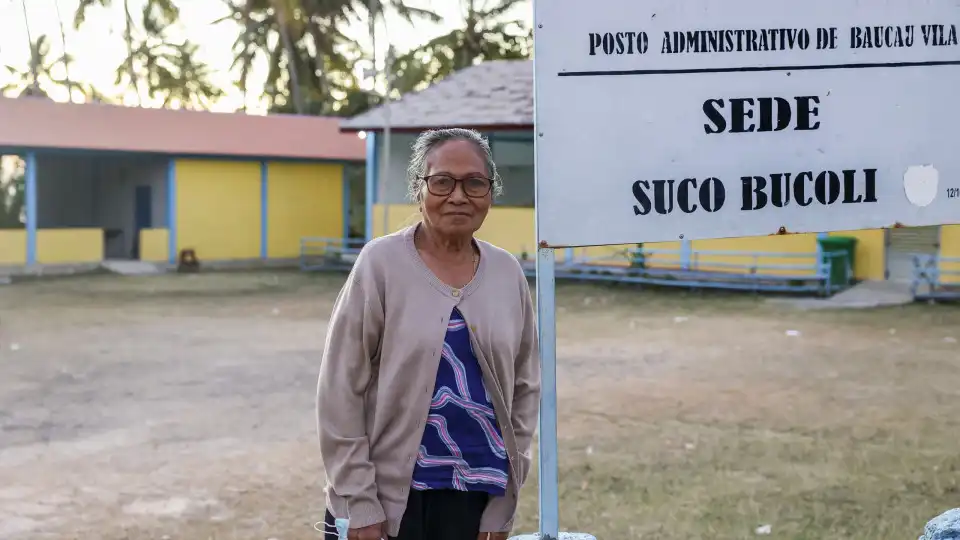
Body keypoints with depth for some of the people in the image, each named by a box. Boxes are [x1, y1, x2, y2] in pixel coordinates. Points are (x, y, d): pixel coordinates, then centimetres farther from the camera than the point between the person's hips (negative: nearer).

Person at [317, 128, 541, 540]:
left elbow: (525, 388, 9)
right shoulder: (381, 263, -7)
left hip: (474, 498, 3)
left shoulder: (508, 274, 4)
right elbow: (340, 389, -7)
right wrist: (358, 504, -10)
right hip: (387, 494, -3)